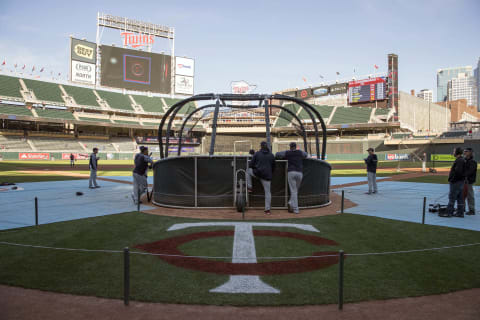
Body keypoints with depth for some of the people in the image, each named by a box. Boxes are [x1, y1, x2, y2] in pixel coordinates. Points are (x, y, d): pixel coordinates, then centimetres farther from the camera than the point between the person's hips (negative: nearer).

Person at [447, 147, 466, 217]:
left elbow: (458, 171, -26)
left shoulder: (459, 160, -17)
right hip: (461, 181, 10)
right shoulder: (462, 160, 16)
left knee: (452, 197, -6)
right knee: (460, 198, 11)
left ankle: (449, 212, -3)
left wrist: (452, 179, -18)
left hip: (456, 182, -10)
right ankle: (460, 213, 16)